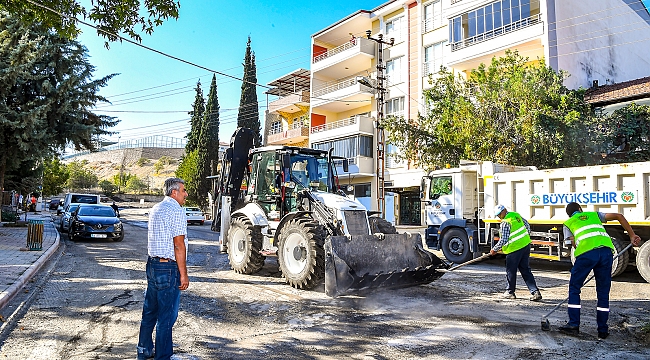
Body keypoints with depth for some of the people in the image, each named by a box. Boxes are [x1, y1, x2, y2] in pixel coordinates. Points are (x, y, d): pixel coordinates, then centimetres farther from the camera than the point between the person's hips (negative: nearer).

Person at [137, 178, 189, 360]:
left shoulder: (155, 209, 13)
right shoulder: (176, 211, -15)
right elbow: (179, 246, -18)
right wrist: (183, 274, -14)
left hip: (152, 264, 9)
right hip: (168, 269, -9)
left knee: (150, 311, 20)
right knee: (166, 317, 1)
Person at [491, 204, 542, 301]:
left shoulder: (505, 223, -19)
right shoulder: (516, 215, 6)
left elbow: (504, 240, -20)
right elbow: (527, 225, 20)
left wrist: (495, 249, -8)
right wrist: (526, 237, 33)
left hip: (514, 249, -8)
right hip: (526, 245, 8)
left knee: (510, 271, 8)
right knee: (525, 270, 12)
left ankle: (510, 292, 22)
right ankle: (535, 292, 5)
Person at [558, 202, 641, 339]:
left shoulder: (568, 223, 24)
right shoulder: (594, 214, 32)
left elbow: (574, 244, 15)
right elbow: (619, 216, 23)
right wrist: (632, 235, 23)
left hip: (586, 252, -3)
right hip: (606, 251, 3)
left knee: (574, 288, 12)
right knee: (603, 292, 14)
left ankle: (573, 324, 11)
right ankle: (603, 330, 19)